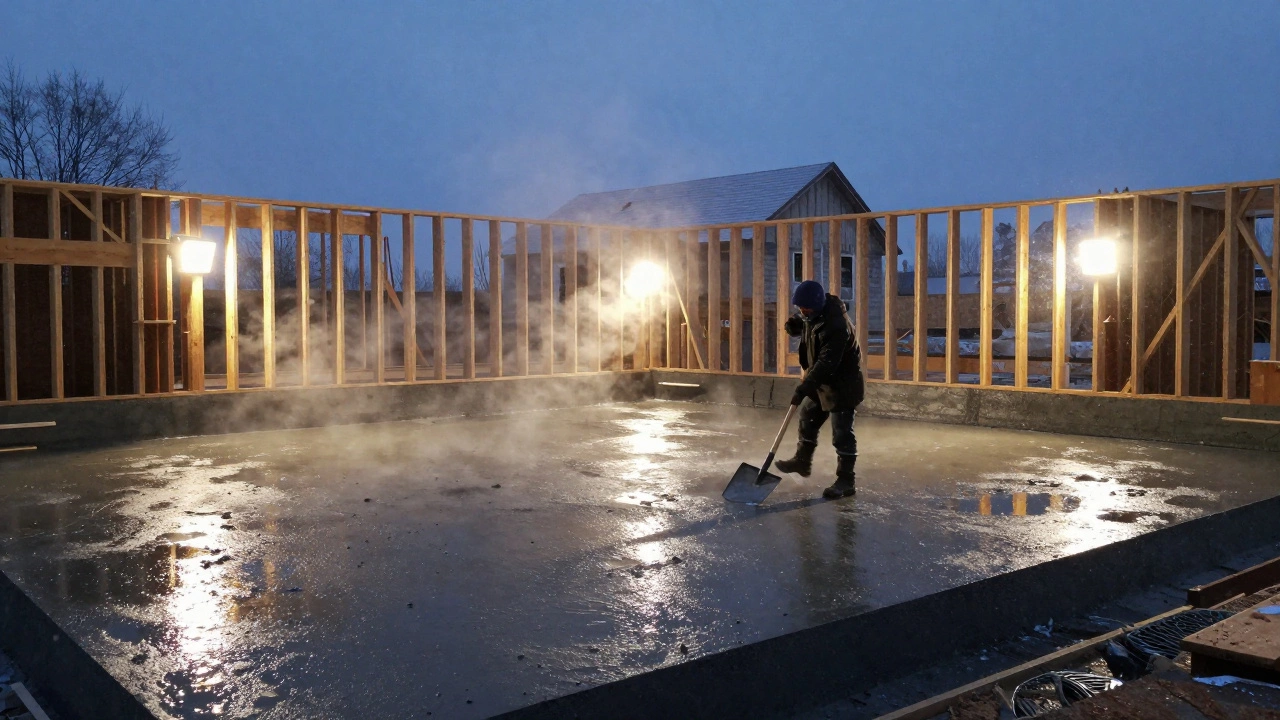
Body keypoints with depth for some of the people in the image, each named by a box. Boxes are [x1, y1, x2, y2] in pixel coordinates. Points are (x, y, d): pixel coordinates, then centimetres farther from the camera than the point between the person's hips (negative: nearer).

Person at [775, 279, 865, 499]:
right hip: (822, 381, 10)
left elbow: (826, 363, -34)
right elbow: (805, 323, 20)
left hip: (842, 384, -10)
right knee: (807, 417, 20)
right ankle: (802, 461, 38)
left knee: (841, 432, -6)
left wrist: (804, 388, -36)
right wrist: (795, 324, -4)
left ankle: (845, 481, 1)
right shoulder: (815, 313, -3)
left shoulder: (835, 325, -32)